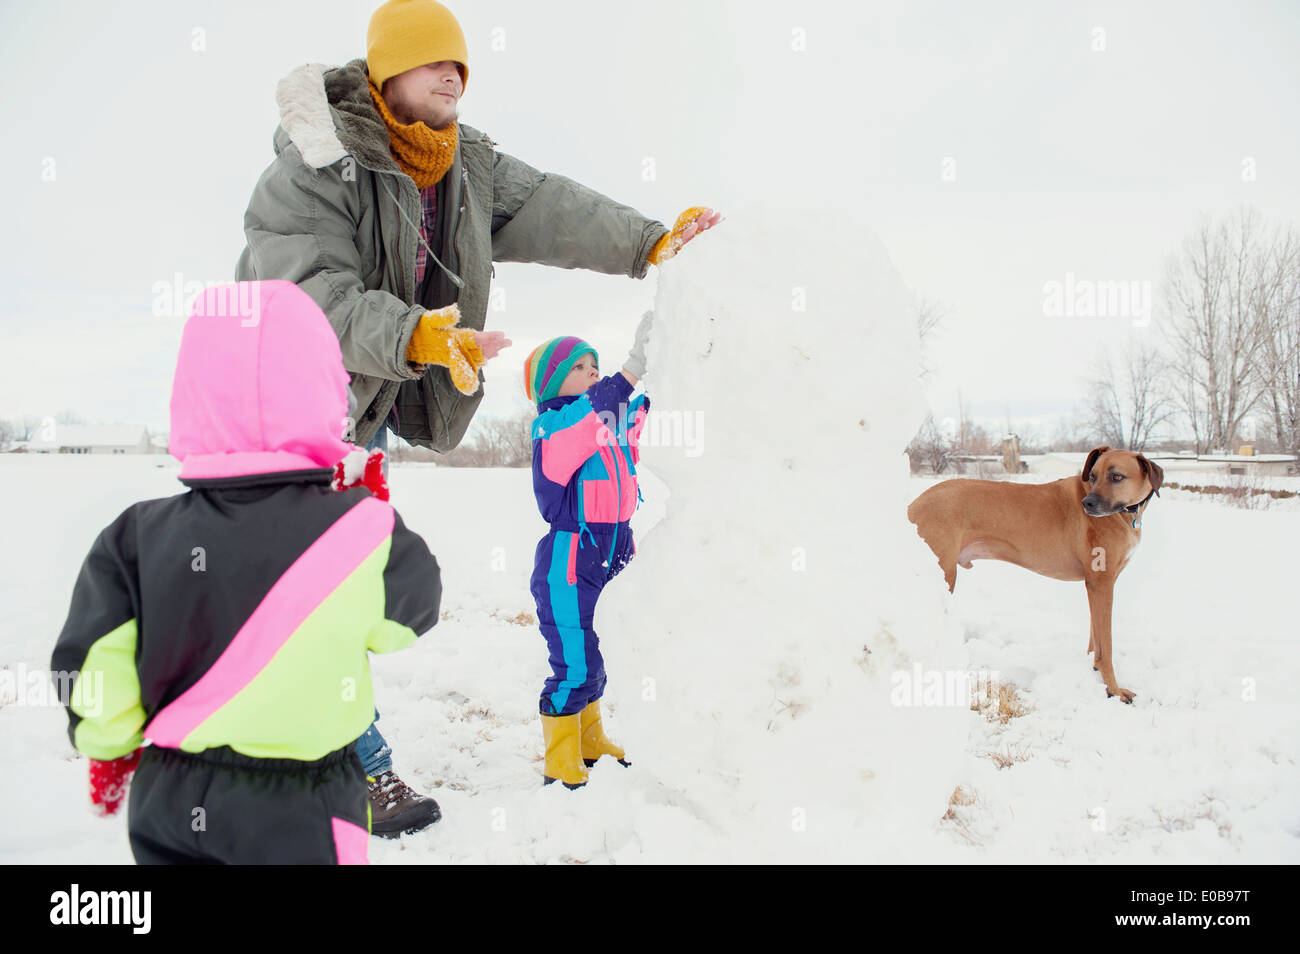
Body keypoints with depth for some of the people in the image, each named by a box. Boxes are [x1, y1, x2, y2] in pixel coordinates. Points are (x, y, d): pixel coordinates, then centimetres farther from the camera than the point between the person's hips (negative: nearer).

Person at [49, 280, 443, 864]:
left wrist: (110, 751, 12)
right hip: (298, 815, -3)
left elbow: (91, 685, -8)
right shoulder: (364, 534, -20)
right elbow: (413, 609, 0)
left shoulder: (136, 537, -12)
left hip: (169, 802, 3)